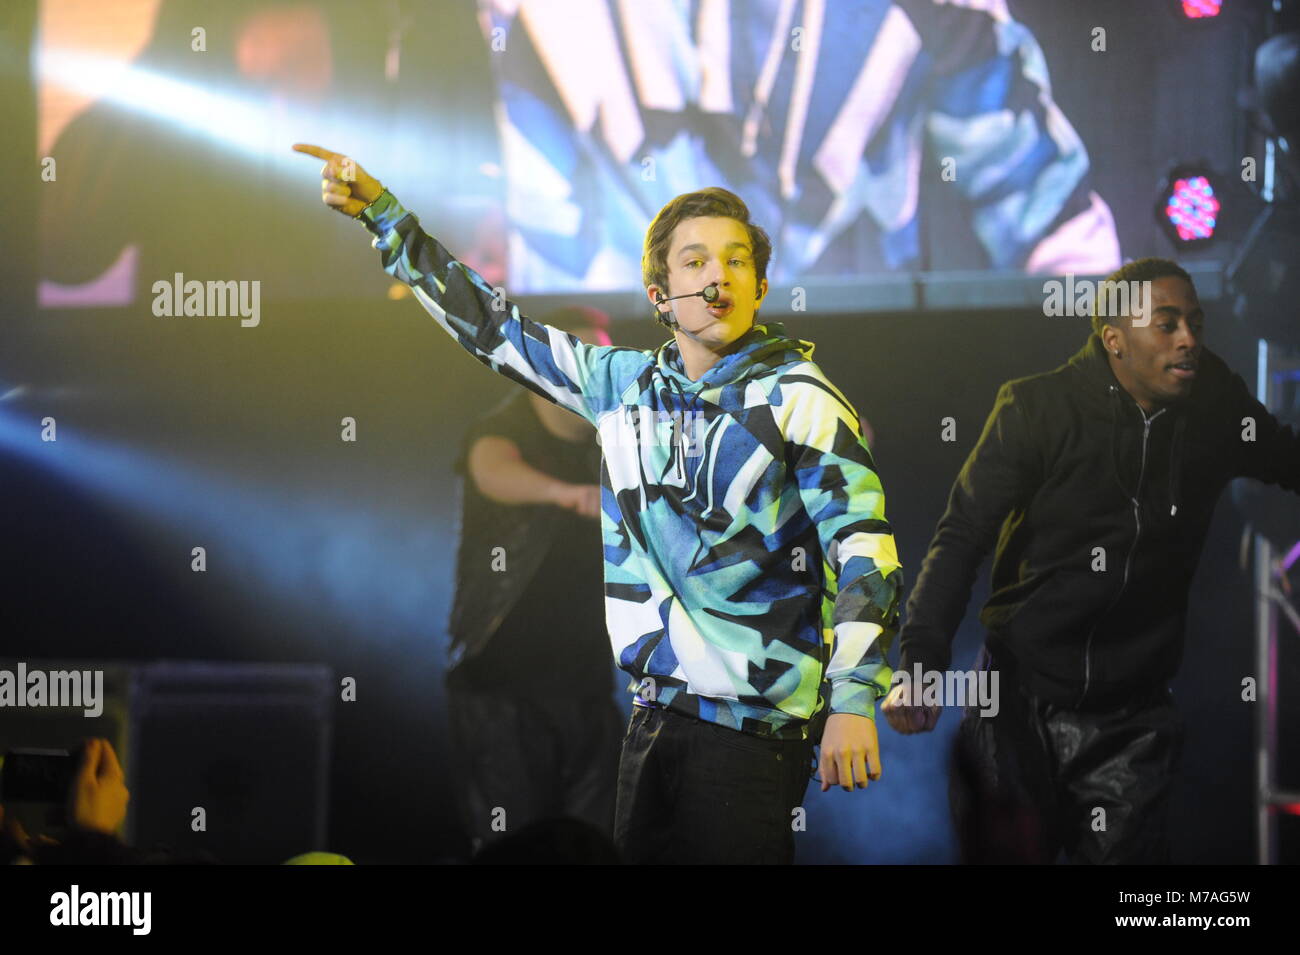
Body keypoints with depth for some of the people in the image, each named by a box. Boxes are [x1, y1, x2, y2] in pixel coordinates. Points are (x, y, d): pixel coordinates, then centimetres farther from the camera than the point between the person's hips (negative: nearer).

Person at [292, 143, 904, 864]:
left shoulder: (795, 400, -6)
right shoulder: (626, 384, 9)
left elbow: (864, 548, -11)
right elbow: (493, 328, 17)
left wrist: (853, 701, -20)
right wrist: (382, 211, 15)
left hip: (752, 726, -6)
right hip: (655, 715, 6)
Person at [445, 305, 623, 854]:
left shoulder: (605, 452, 11)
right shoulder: (505, 432, -7)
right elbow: (494, 470, -33)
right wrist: (564, 492, -53)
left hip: (584, 687, 5)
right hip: (500, 688, -5)